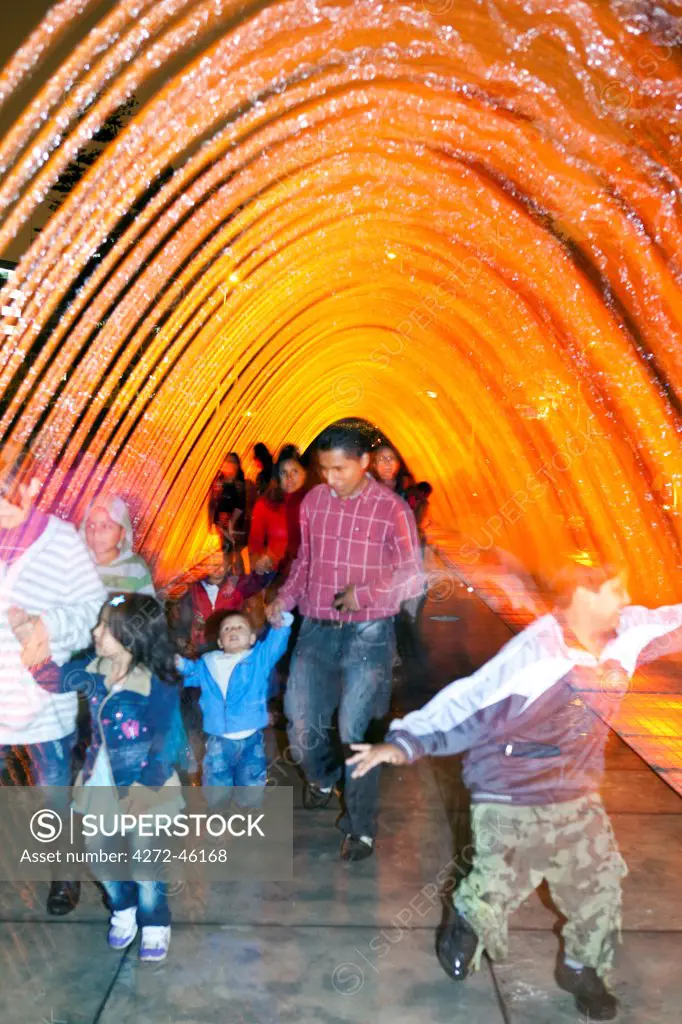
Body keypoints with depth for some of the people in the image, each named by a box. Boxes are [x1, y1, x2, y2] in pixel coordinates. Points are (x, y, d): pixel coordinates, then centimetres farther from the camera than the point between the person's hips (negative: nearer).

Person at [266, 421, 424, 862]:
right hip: (317, 629, 4)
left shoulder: (392, 508, -8)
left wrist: (366, 594, -19)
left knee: (355, 731, -2)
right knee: (301, 724, 6)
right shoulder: (313, 501, 4)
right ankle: (323, 776, 41)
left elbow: (413, 577, -5)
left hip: (368, 633, -4)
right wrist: (284, 598, 0)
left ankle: (362, 828, 17)